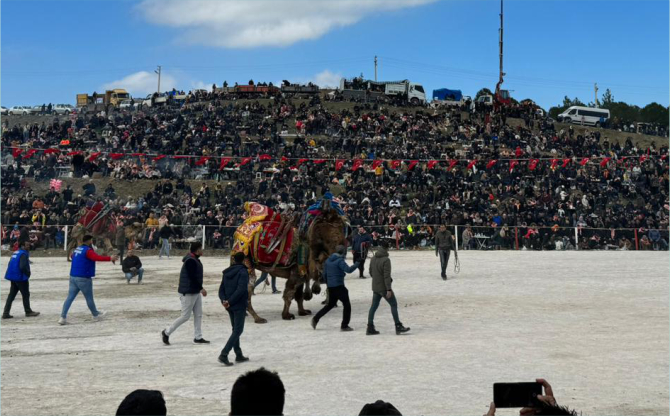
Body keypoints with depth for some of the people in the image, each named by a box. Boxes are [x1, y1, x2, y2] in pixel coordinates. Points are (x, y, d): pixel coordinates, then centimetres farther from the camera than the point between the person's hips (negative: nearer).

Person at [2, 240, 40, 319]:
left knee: (11, 295, 9)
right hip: (20, 277, -8)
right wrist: (28, 273, -10)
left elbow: (11, 265, 16)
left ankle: (6, 313, 6)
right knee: (26, 295, 7)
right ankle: (28, 311, 18)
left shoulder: (16, 252, 11)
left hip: (13, 277, 8)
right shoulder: (23, 254, -16)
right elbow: (22, 266, -27)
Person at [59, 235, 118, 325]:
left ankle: (63, 317, -4)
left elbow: (72, 256, 37)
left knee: (70, 297, 3)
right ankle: (96, 315, 24)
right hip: (83, 278, -8)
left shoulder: (77, 249, 14)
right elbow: (97, 257, -32)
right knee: (89, 298, 8)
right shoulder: (88, 250, -13)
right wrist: (110, 258, -38)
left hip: (73, 277, 8)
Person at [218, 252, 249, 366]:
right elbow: (241, 289, -23)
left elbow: (221, 289, 6)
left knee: (235, 329, 17)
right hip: (239, 305, -7)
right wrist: (230, 301, -20)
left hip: (230, 306, 7)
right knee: (238, 330, -4)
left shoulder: (227, 273, 10)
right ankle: (224, 354, -15)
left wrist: (224, 300, -7)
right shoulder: (243, 272, -12)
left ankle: (239, 355, 22)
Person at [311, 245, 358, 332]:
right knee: (347, 305, 1)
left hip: (330, 286, 8)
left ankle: (316, 319, 16)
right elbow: (348, 270, -25)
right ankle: (344, 326, 0)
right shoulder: (340, 261, -14)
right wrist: (357, 264, -15)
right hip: (339, 286, -8)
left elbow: (324, 274, 15)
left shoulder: (328, 261, 10)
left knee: (330, 304, 22)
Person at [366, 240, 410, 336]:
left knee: (374, 306, 11)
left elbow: (371, 273, 14)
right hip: (384, 288, -7)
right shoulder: (386, 260, -17)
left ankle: (370, 328, 10)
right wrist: (389, 289, -21)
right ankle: (398, 327, 1)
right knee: (394, 305, 2)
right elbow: (387, 276, -21)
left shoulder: (373, 259, 6)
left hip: (375, 287, 7)